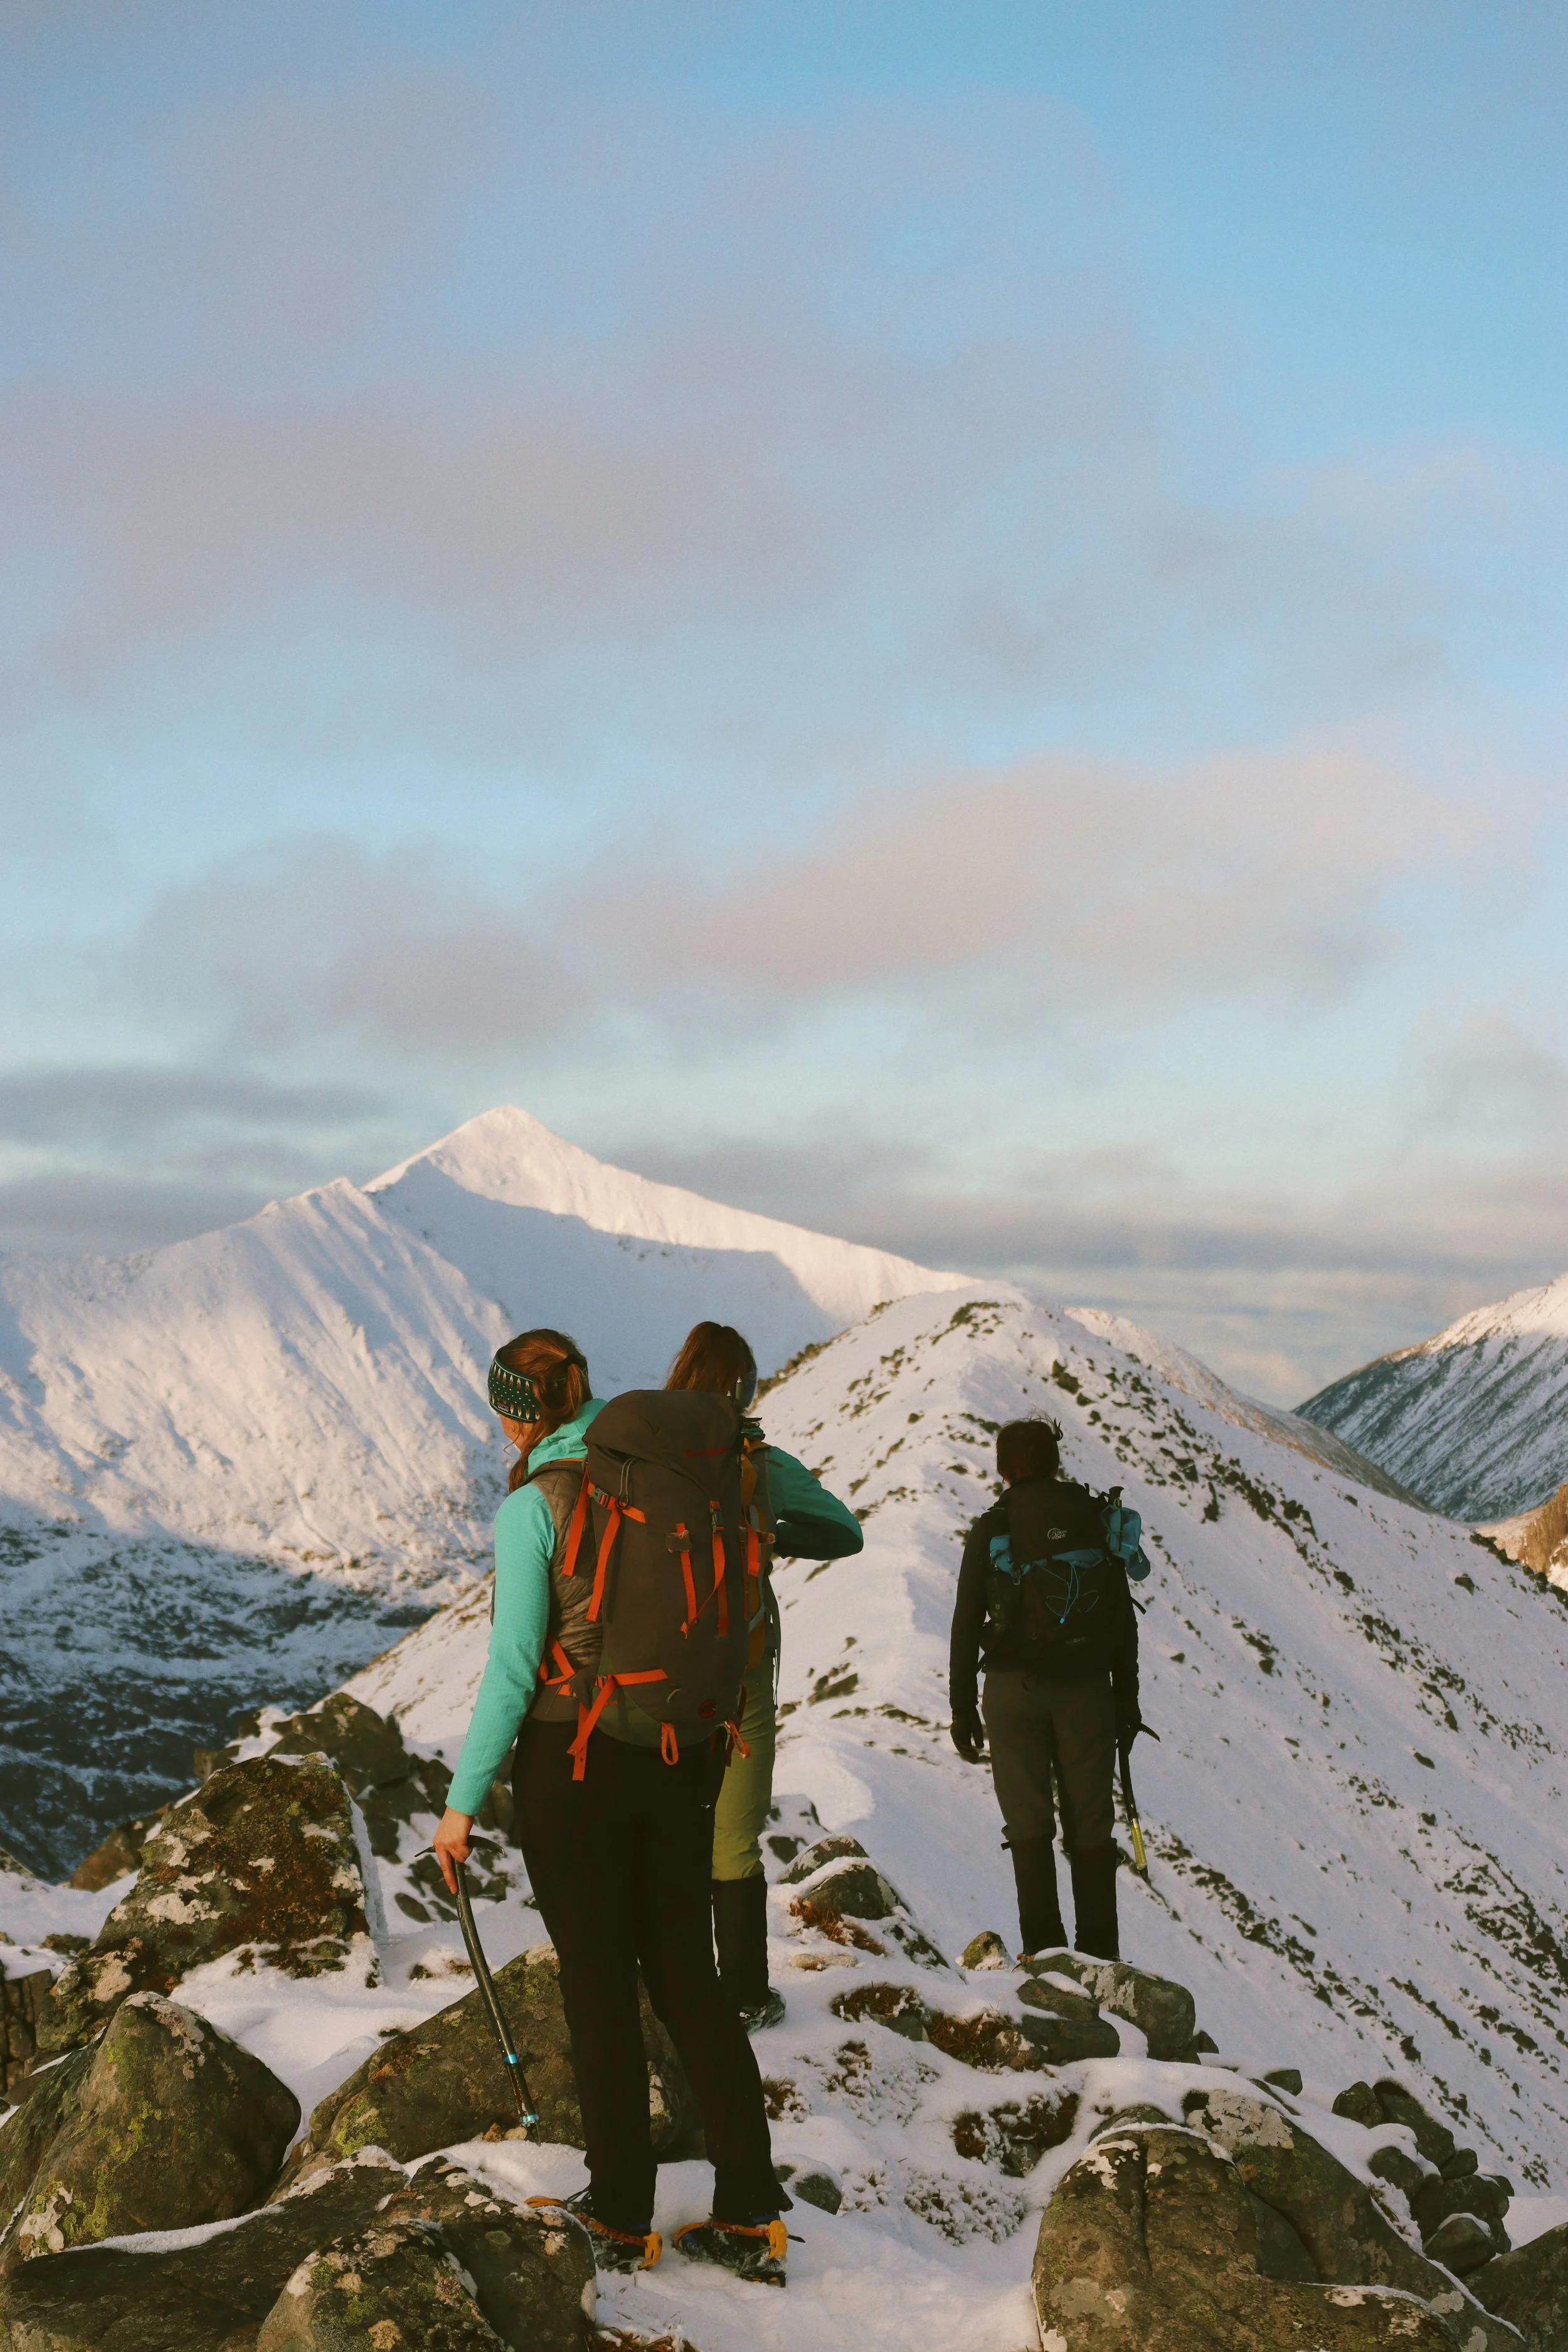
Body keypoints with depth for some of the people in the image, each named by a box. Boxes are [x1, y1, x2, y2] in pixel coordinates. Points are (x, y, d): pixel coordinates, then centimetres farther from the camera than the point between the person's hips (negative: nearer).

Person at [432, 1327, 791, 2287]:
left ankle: (623, 2219, 13)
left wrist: (464, 1801, -8)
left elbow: (513, 1667, -14)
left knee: (599, 1984, 4)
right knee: (687, 1973, 11)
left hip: (573, 1760, -5)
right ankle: (751, 2217, 8)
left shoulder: (534, 1506, -11)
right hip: (679, 1759, 5)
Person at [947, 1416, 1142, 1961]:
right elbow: (1124, 1620, 6)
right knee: (1091, 1826, 7)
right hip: (1088, 1688, 1)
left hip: (1014, 1689, -1)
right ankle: (1099, 1955, 7)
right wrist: (1127, 1700, 13)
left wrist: (962, 1706, 7)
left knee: (1028, 1824, 4)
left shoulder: (991, 1529, 0)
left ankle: (1043, 1952, -3)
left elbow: (966, 1625, 0)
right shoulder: (1097, 1521, 5)